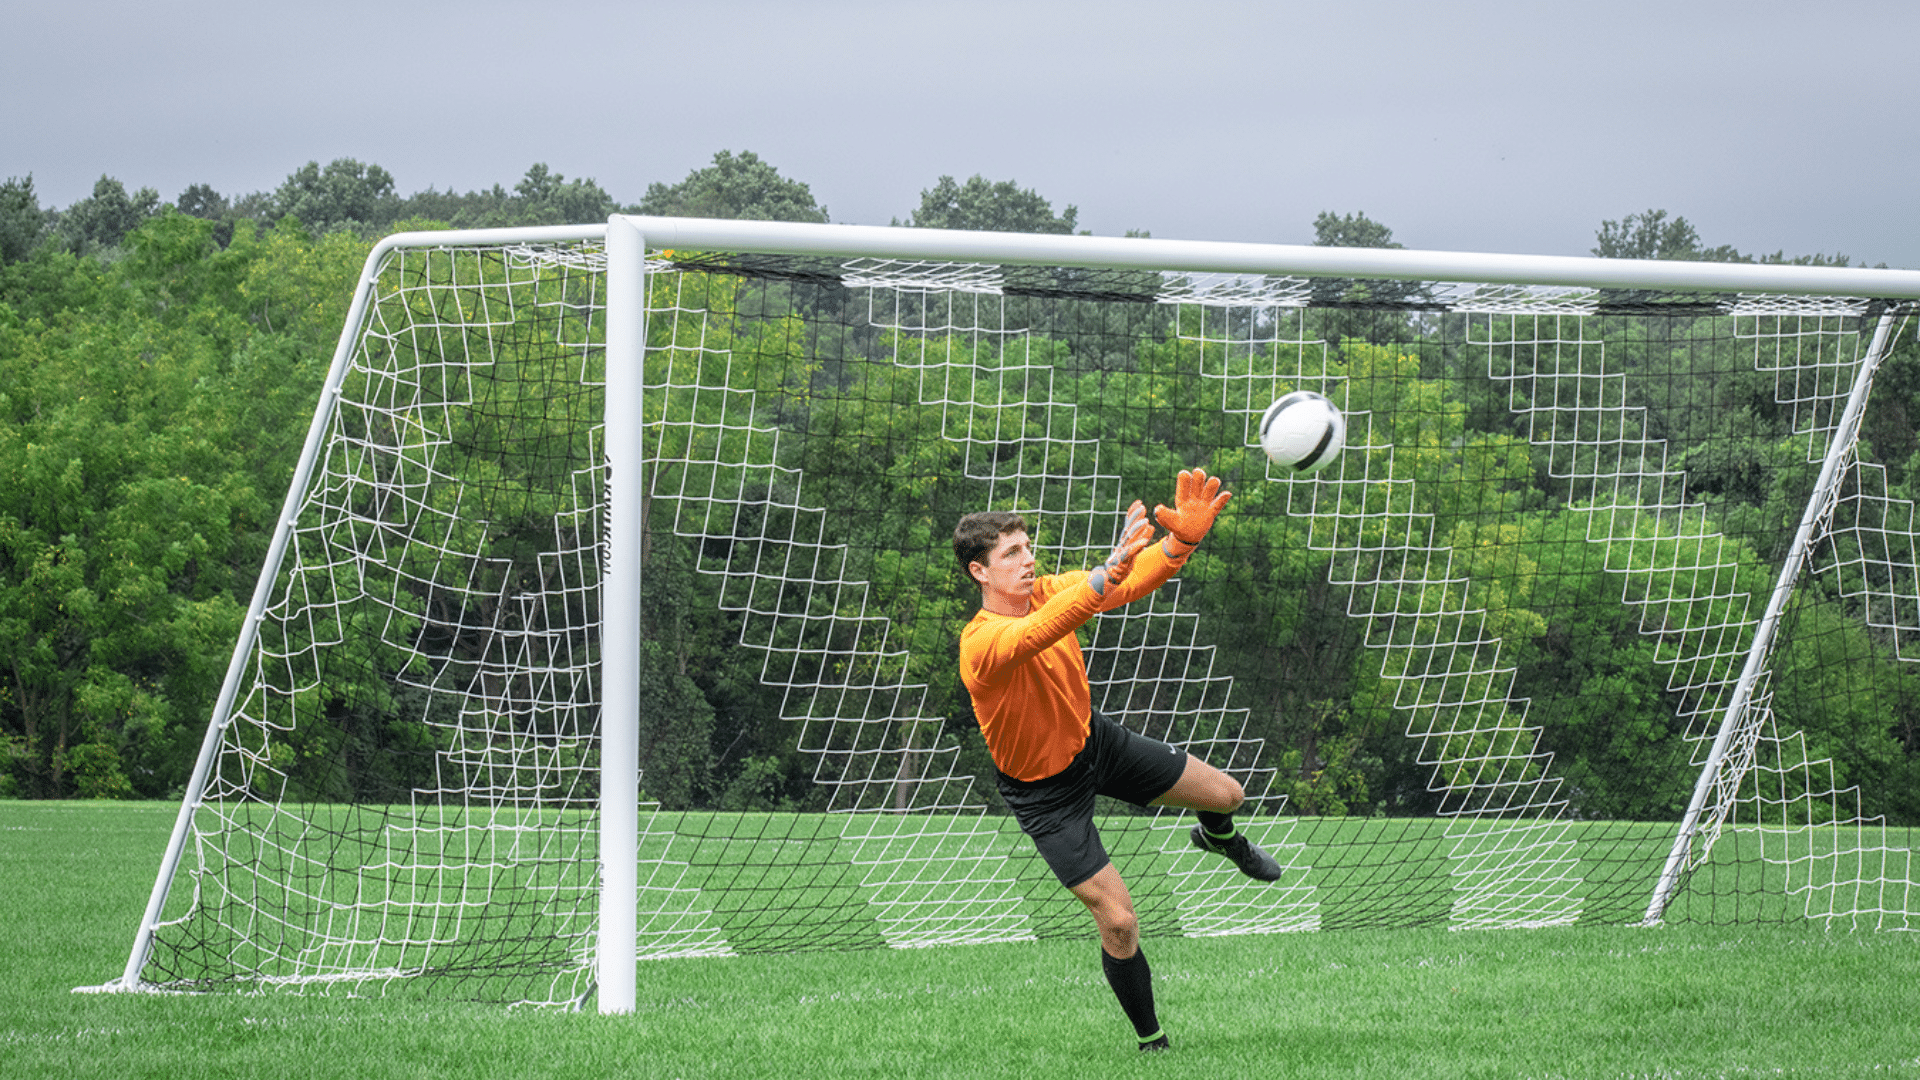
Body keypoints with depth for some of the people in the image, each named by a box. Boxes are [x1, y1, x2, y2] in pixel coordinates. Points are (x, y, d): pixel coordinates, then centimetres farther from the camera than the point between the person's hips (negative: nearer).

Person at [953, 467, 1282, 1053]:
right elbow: (1036, 633, -57)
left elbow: (1132, 582, -25)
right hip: (1044, 788, -6)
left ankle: (1218, 838, 51)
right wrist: (1110, 569, -71)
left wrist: (1182, 540, -47)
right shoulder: (982, 644, -35)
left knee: (1226, 794, 12)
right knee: (1118, 922, -7)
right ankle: (1152, 1042, 18)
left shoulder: (1047, 590, -15)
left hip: (1093, 739, 6)